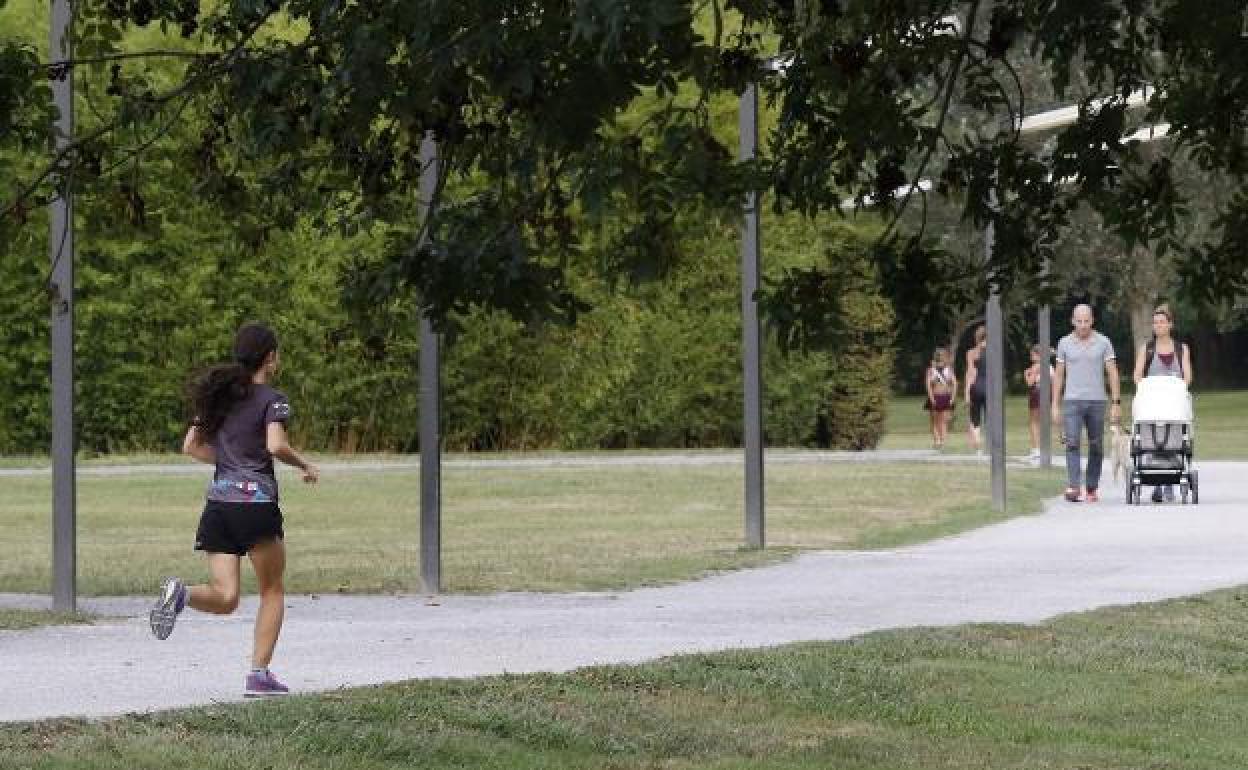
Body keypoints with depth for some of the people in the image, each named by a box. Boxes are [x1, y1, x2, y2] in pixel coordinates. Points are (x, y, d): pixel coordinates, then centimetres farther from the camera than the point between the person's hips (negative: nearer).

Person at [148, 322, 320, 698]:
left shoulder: (220, 395, 15)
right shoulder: (272, 400, -4)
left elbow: (191, 446, 15)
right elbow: (275, 445, -20)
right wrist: (305, 465, -3)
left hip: (218, 501, 5)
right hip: (256, 501, -5)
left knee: (225, 598, 4)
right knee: (272, 591, 12)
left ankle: (181, 592, -27)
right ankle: (259, 673, 6)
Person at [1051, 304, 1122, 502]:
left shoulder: (1103, 343, 4)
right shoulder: (1065, 343, 6)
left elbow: (1112, 373, 3)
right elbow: (1058, 375, 10)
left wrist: (1116, 403, -4)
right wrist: (1055, 406, 5)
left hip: (1097, 401, 0)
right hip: (1072, 400, 0)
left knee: (1096, 447, 5)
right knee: (1072, 443, -14)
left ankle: (1091, 489, 14)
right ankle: (1072, 486, -22)